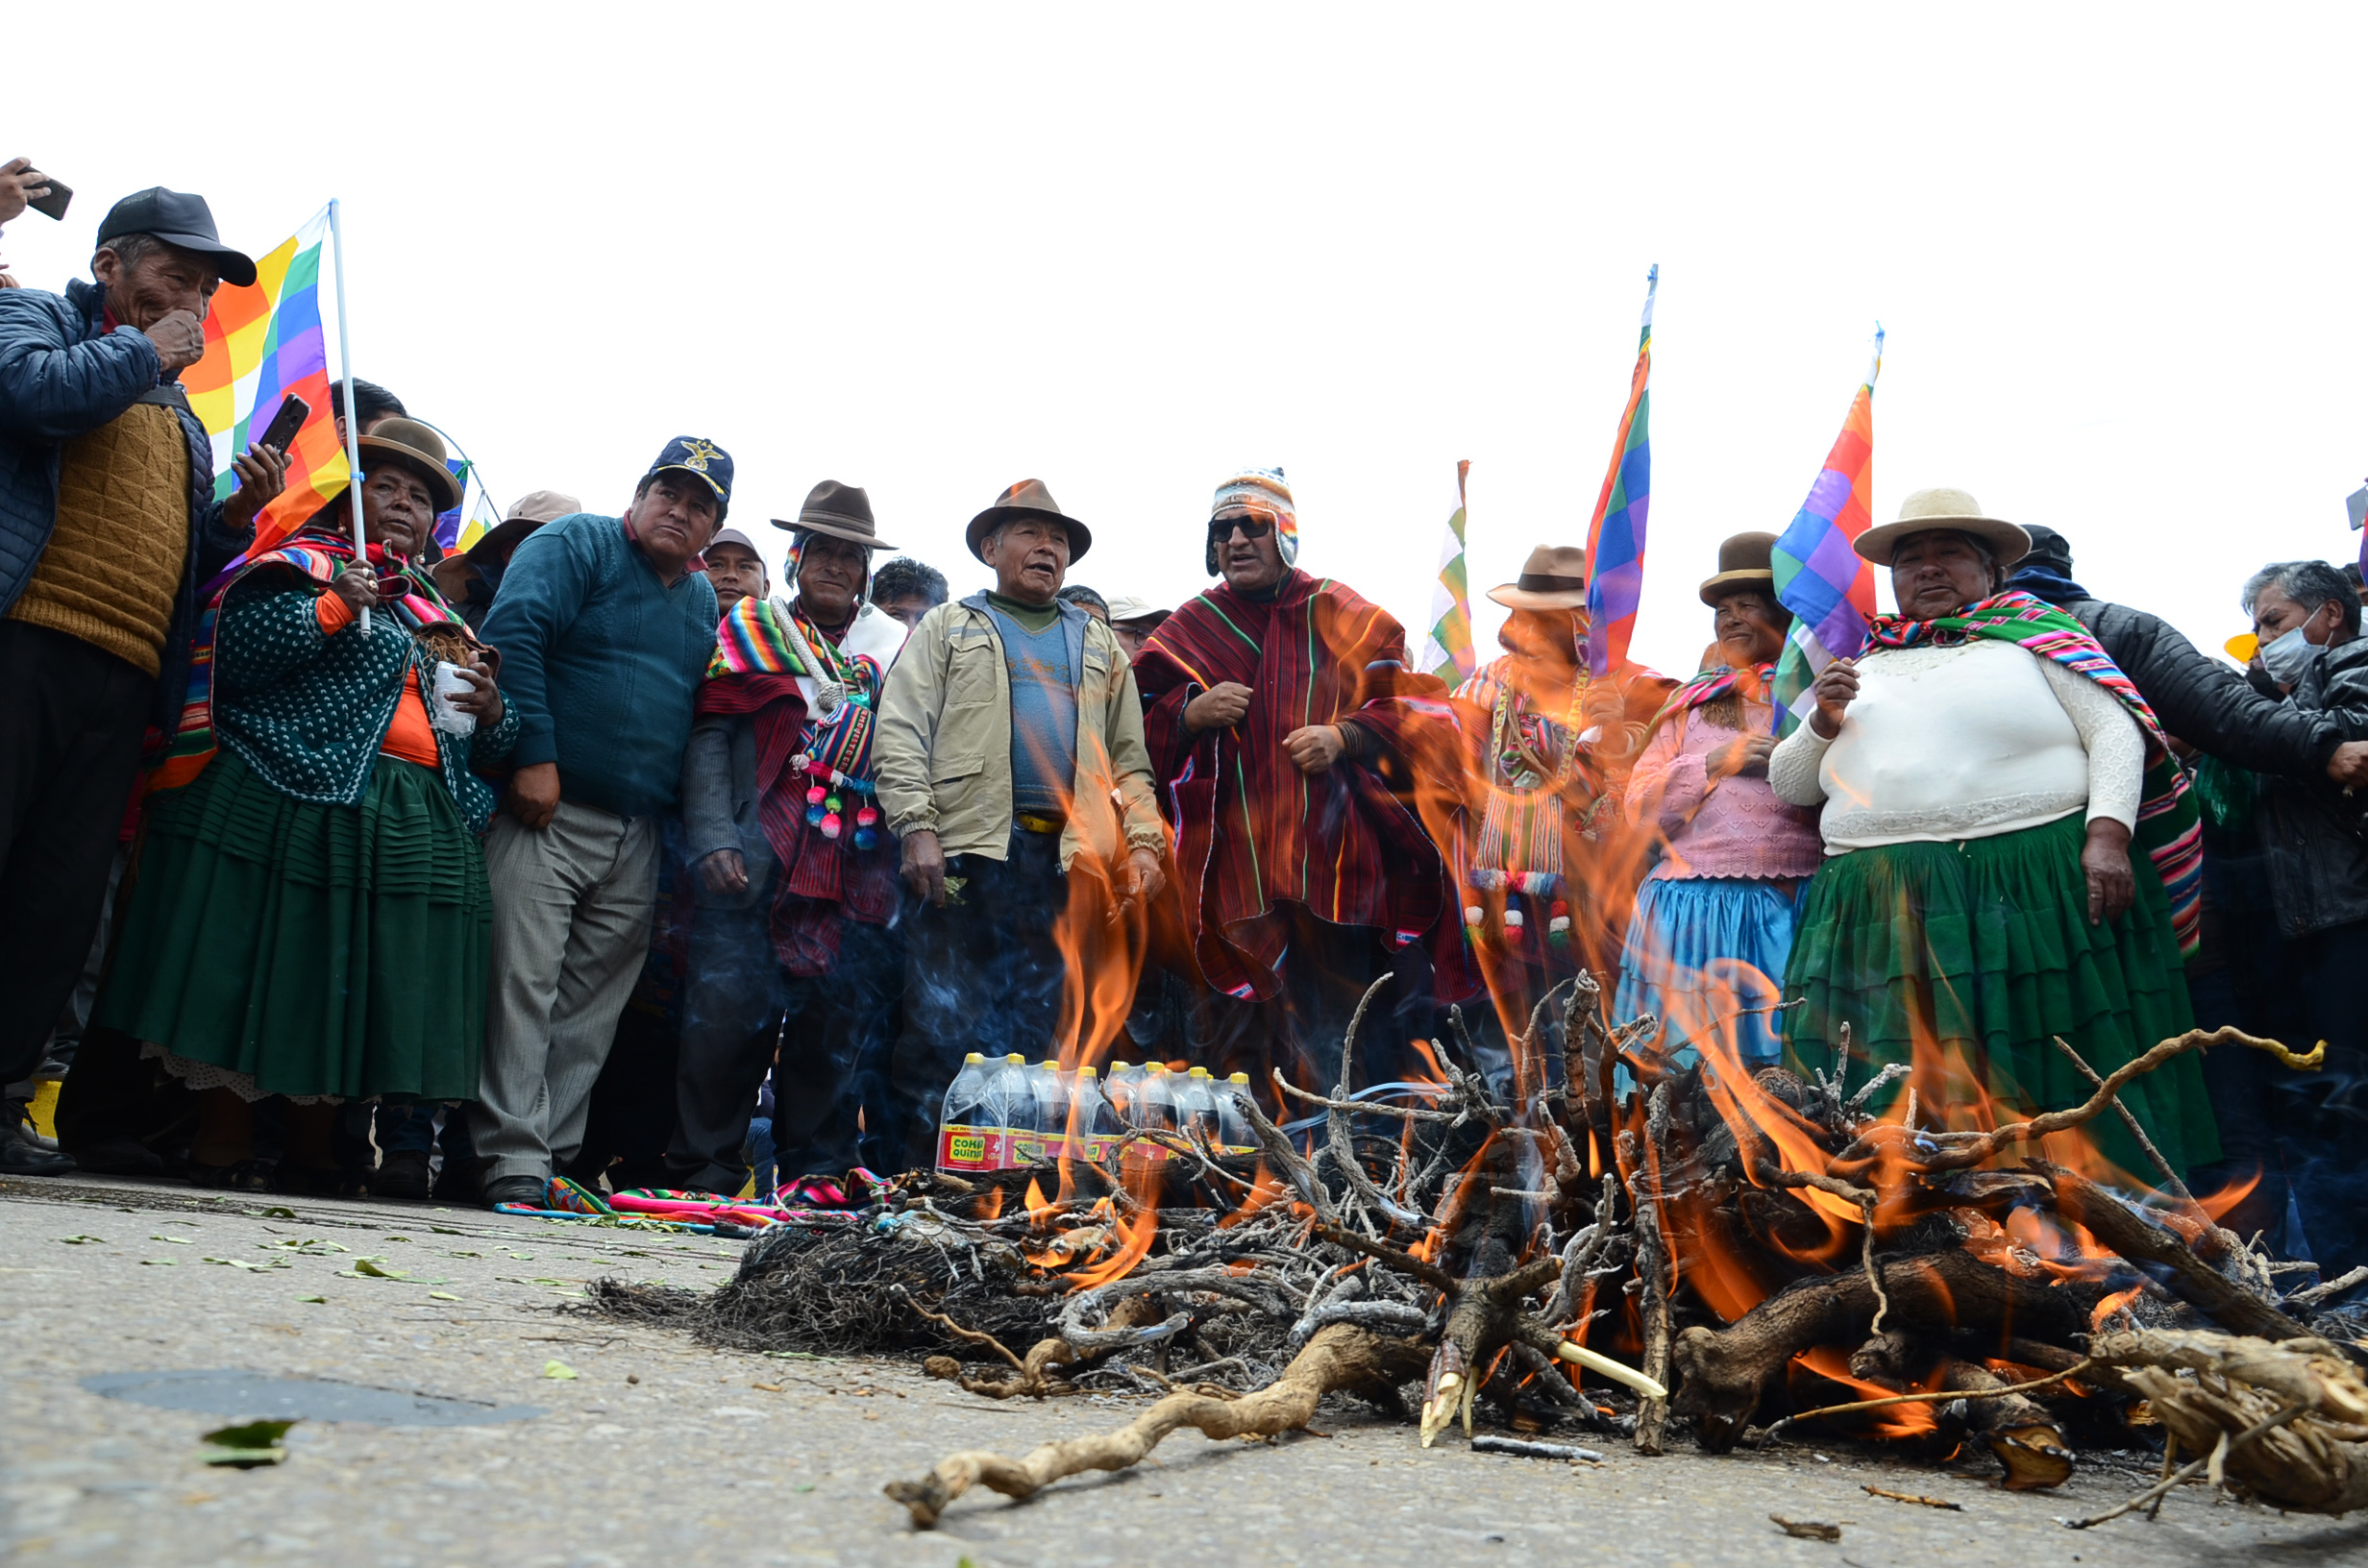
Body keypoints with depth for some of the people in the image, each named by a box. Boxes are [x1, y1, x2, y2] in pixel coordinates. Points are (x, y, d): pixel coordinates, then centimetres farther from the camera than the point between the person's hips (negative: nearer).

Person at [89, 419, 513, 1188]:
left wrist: (493, 713, 6)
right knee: (261, 967, -6)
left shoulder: (436, 614, 26)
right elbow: (234, 651, -10)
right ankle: (222, 1140, 2)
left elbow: (479, 744, 28)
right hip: (295, 801, -6)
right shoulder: (305, 563, 8)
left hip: (417, 830, 6)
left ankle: (312, 1149, 14)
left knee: (352, 988, 6)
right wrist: (335, 606, -17)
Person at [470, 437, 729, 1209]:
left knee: (593, 1004, 6)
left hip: (638, 839, 6)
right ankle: (513, 1158, -5)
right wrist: (534, 756, -19)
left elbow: (707, 713, 24)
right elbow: (512, 634, -13)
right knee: (524, 985, -9)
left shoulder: (704, 601, 19)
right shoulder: (576, 545, 0)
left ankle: (559, 1152, 12)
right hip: (546, 814, -6)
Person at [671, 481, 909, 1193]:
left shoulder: (894, 646, 17)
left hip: (856, 874, 2)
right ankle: (705, 1172, 5)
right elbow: (709, 737, 4)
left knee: (838, 1022, 2)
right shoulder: (752, 631, 11)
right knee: (727, 1013, -6)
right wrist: (714, 840, -9)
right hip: (756, 864, -2)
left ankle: (816, 1178, 12)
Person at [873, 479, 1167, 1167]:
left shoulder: (1100, 645, 24)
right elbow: (901, 734, 3)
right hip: (966, 847, -3)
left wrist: (1144, 842, 6)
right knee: (940, 1026, -6)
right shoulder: (947, 628, 14)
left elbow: (1130, 756, 21)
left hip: (1069, 859, 3)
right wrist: (916, 827, -11)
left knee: (1036, 1036, 4)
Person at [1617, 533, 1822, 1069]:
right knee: (1693, 1059, -3)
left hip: (1792, 907, -1)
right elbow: (1639, 804, 10)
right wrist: (1713, 763, -2)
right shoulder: (1693, 701, 17)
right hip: (1696, 905, 2)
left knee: (1783, 1055, -7)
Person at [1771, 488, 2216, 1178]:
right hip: (1886, 913, 3)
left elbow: (2115, 732, 2)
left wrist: (2107, 833, -13)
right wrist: (1822, 723, 1)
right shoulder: (1861, 668, 21)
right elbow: (1789, 784, 20)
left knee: (2062, 1093, -2)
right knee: (1906, 1110, -2)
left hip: (2038, 893, -2)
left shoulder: (2033, 633, 12)